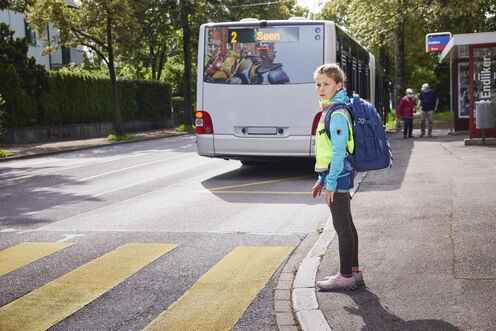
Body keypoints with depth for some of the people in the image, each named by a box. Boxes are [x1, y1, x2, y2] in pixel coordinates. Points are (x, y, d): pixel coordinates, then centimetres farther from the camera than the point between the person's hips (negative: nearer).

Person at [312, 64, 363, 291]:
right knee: (346, 225, 14)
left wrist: (331, 182, -21)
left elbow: (339, 151, -20)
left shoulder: (337, 114, -16)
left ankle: (346, 276, 3)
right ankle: (353, 272, 23)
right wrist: (322, 180, 21)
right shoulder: (330, 111, 15)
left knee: (342, 226, -4)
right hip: (335, 176, 10)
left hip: (337, 177, -10)